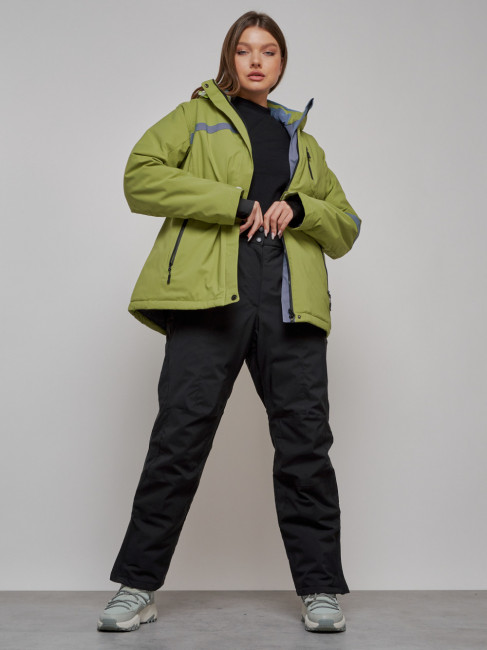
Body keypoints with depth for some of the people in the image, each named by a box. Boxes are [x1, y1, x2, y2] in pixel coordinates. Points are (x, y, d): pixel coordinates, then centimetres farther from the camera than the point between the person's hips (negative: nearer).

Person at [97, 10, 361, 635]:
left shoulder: (304, 142, 29)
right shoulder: (197, 115, 19)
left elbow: (346, 229, 24)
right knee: (179, 437, -6)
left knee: (304, 442, -1)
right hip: (209, 293, -3)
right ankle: (137, 586, 6)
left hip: (292, 302, 3)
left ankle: (320, 590, 10)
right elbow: (140, 176, 1)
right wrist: (233, 202, -6)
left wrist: (300, 208, 1)